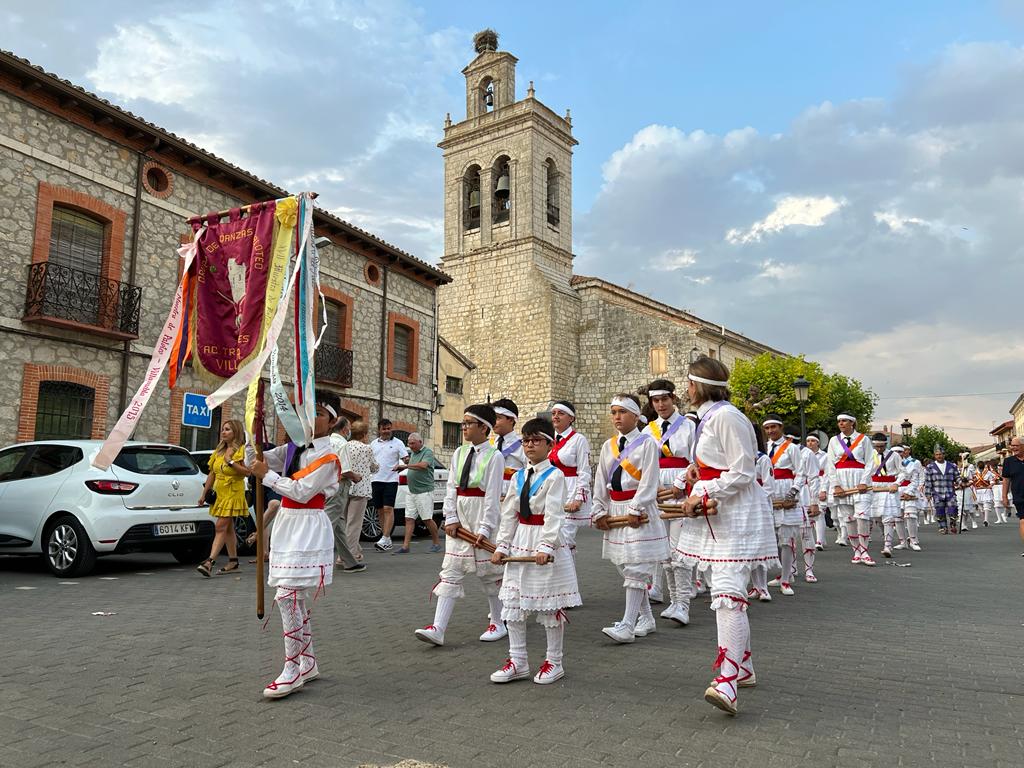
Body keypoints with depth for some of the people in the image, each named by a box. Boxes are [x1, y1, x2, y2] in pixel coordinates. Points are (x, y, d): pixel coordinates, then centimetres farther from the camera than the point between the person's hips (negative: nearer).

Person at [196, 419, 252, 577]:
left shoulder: (241, 450, -7)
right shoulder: (219, 451, 15)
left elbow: (247, 472, -16)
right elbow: (212, 474, 18)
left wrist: (231, 462, -20)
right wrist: (204, 493, 15)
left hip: (233, 494, -8)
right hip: (220, 493, 8)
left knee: (221, 527, -14)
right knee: (228, 528, 12)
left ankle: (210, 561, -20)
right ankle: (233, 562, 19)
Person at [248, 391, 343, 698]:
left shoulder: (328, 458, -9)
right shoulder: (293, 448, 12)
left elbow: (302, 492, -15)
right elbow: (256, 461, 12)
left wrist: (267, 475, -11)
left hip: (308, 528, -8)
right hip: (287, 524, 8)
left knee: (288, 596, -13)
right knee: (297, 600, 12)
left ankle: (292, 670, -3)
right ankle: (308, 664, 23)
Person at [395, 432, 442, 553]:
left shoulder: (428, 452, -8)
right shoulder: (412, 453, 17)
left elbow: (423, 465, -26)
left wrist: (405, 465, -23)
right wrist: (406, 461, 7)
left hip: (424, 491, -7)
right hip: (411, 492, 7)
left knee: (427, 519, -2)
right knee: (409, 518, 2)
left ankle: (437, 543, 13)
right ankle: (405, 546, 2)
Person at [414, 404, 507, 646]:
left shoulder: (494, 456, -10)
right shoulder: (459, 453, 8)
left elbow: (492, 495, -13)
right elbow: (451, 488, 6)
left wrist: (484, 528, -16)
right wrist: (451, 518, -3)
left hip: (483, 517, -5)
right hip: (459, 516, 5)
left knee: (489, 572, 8)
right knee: (450, 571, 1)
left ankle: (498, 623, 26)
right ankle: (438, 629, 0)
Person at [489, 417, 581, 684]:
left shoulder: (554, 476, -9)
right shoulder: (518, 477, 9)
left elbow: (553, 515, -17)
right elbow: (509, 514, 9)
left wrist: (545, 546, -25)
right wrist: (501, 546, 4)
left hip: (546, 545, -6)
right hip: (520, 543, 7)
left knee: (550, 607, 5)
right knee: (512, 604, 9)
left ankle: (554, 663, 20)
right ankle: (518, 662, 20)